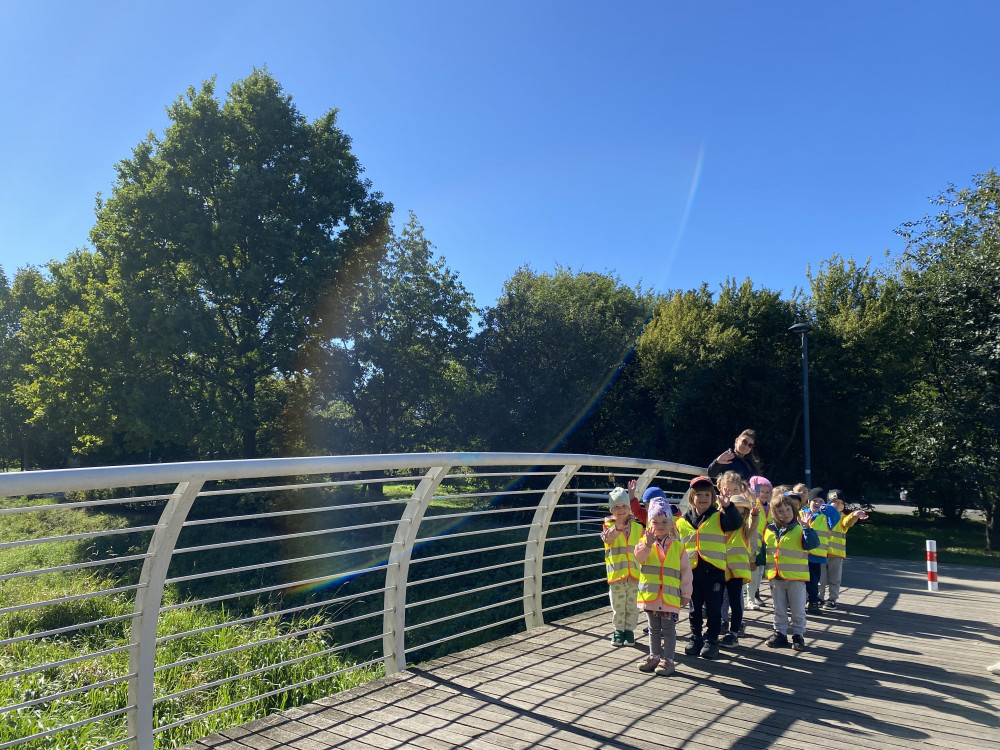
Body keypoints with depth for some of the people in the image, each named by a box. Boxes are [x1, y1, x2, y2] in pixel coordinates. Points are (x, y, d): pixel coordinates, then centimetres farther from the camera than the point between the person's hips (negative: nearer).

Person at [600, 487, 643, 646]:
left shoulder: (637, 527, 5)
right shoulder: (609, 525, -4)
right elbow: (607, 538, -27)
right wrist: (617, 527, -45)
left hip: (634, 573, 2)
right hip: (616, 573, -2)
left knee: (632, 606, 12)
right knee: (618, 606, 9)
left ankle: (629, 630, 27)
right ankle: (618, 631, 24)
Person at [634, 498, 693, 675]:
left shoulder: (677, 546, 0)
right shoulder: (645, 542, 1)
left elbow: (686, 571, 4)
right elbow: (639, 558, -17)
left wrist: (686, 594, 4)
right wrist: (648, 544, -30)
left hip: (670, 596, -2)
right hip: (649, 594, 2)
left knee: (668, 629, 4)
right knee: (653, 629, 15)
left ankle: (667, 659, 14)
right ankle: (654, 656, 28)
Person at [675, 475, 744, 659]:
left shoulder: (719, 517, 1)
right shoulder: (682, 522, 7)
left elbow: (737, 523, -18)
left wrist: (728, 507, -32)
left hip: (714, 570, -3)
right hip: (691, 571, 3)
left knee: (713, 609, 4)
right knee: (695, 608, 13)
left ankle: (711, 641, 16)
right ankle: (695, 639, 26)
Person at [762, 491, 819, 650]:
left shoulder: (799, 529, -8)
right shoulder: (769, 530, 5)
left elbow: (812, 544, -23)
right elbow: (763, 549, 19)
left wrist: (806, 527, -27)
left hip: (796, 577, -4)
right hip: (775, 577, 4)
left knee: (798, 610, 7)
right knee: (779, 609, 14)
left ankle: (798, 635, 19)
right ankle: (780, 633, 24)